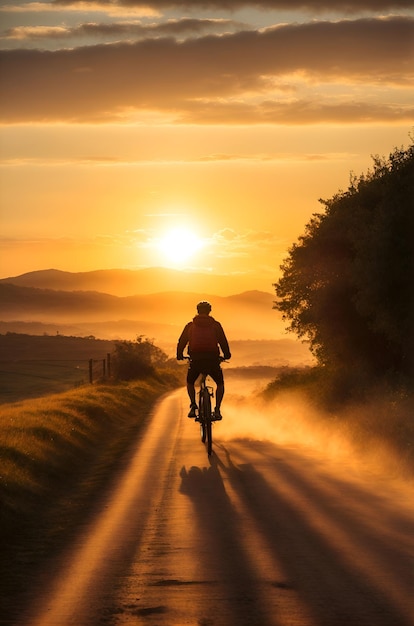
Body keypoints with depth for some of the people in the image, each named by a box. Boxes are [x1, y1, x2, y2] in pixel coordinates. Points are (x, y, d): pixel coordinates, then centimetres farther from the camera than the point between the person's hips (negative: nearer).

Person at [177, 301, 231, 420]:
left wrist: (179, 355, 29)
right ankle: (217, 410, 6)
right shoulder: (215, 325, 8)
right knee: (220, 383, 21)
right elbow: (223, 341, 8)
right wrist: (227, 355, 23)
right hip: (212, 360, -1)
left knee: (190, 383, 27)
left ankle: (193, 405, 5)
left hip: (195, 360, 1)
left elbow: (181, 342, 14)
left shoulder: (190, 325, 11)